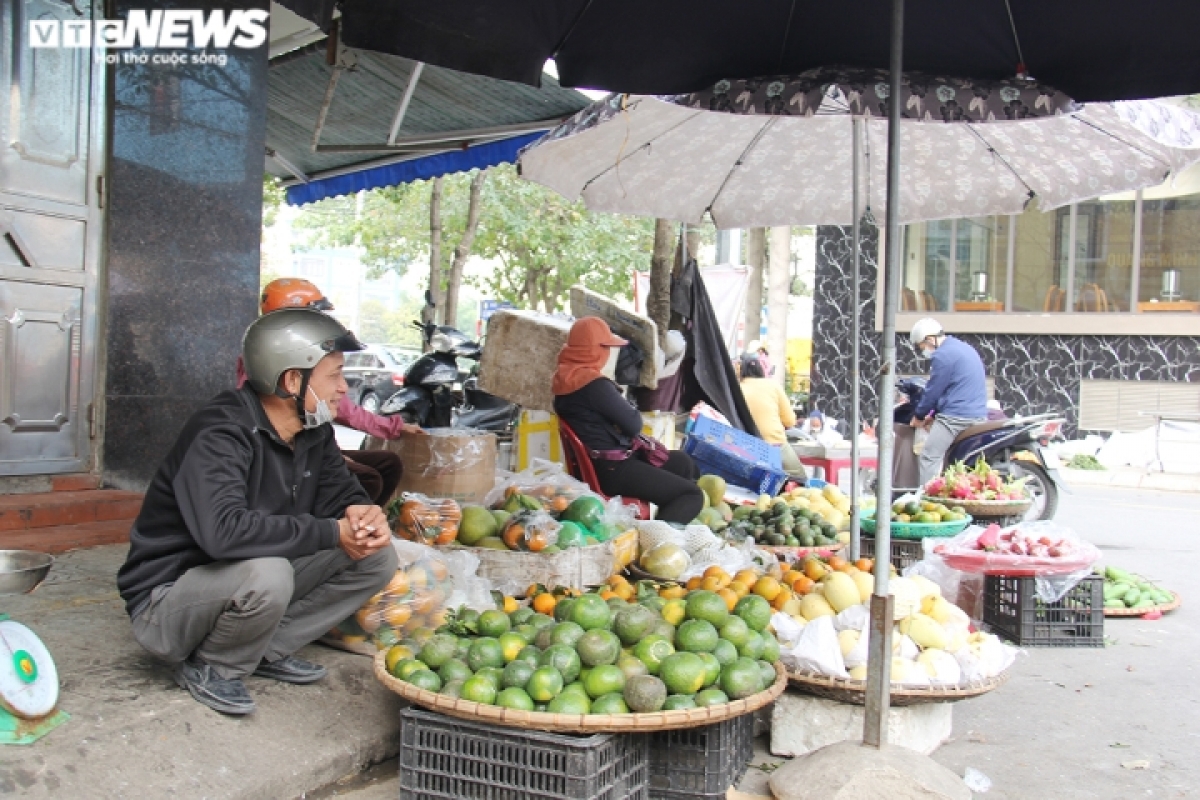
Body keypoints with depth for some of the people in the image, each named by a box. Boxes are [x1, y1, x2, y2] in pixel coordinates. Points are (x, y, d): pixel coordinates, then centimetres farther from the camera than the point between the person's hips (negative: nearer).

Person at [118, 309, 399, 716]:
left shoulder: (313, 431, -1)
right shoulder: (219, 433, -26)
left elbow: (341, 493, 5)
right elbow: (223, 531, -41)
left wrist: (363, 513, -21)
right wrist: (333, 532, -34)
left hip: (248, 580, 8)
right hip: (168, 598, -7)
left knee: (377, 557, -5)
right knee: (265, 573, -39)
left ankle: (269, 650, 2)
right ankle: (210, 668, -7)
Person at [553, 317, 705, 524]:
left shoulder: (566, 377, 7)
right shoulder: (595, 386, -23)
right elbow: (634, 425, -15)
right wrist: (628, 407, 4)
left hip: (594, 463, 10)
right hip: (610, 470, -10)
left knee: (682, 462, 22)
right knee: (692, 495, -7)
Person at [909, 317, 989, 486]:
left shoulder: (943, 355, -11)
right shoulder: (964, 348, 21)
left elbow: (933, 390, -9)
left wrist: (919, 415, 5)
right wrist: (934, 415, 22)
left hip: (957, 416, -10)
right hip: (979, 414, 10)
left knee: (929, 457, -9)